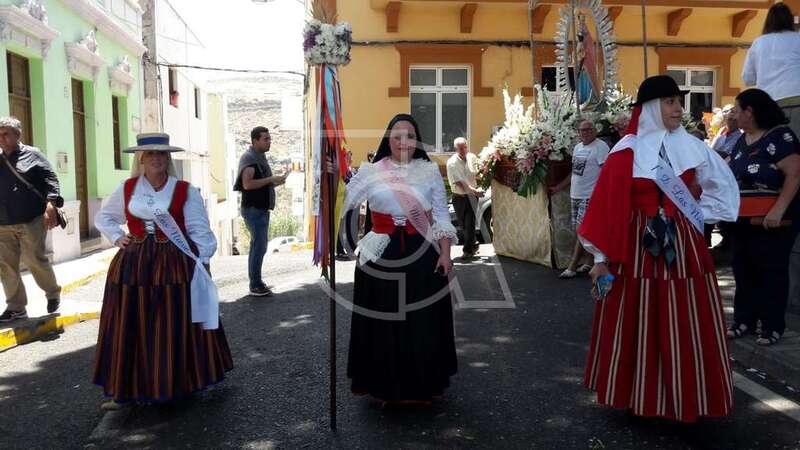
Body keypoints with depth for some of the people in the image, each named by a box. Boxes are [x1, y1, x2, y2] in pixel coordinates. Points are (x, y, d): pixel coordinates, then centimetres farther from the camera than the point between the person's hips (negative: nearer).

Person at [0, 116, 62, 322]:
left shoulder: (32, 154, 3)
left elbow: (50, 179, -4)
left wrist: (51, 203, -18)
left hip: (31, 220, -5)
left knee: (34, 259, -4)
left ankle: (53, 293, 19)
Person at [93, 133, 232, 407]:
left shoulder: (185, 192, -4)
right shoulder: (127, 189, 6)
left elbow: (199, 230, -4)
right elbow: (103, 217, 22)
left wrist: (202, 264, -10)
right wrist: (117, 238, 6)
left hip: (174, 265, -3)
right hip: (133, 266, 3)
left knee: (174, 329, 2)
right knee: (130, 329, 6)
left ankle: (177, 384, 16)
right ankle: (125, 389, 18)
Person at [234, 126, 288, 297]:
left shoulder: (260, 157, 17)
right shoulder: (249, 158, -14)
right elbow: (247, 184, -25)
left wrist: (274, 181, 11)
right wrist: (270, 180, -21)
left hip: (261, 208, 10)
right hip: (254, 209, -10)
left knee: (258, 245, 16)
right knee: (259, 246, -8)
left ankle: (256, 281, 26)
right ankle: (255, 286, -2)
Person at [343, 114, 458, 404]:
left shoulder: (429, 170, 4)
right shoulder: (370, 171, 2)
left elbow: (441, 216, 5)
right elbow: (341, 203, -4)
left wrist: (445, 254, -2)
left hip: (422, 255, 0)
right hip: (381, 256, 0)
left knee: (422, 323, 7)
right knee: (382, 323, 7)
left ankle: (422, 385, 26)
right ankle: (384, 385, 25)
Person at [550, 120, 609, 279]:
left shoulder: (601, 147, -10)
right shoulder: (578, 147, 15)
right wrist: (558, 188, 23)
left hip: (589, 197, -8)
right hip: (575, 195, 8)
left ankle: (572, 268, -2)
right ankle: (586, 263, 22)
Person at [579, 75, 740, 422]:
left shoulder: (691, 147, 4)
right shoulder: (626, 152, -5)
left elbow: (724, 186, 15)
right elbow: (607, 206, -6)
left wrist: (698, 217, 5)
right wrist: (601, 258, -8)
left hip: (684, 248, 3)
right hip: (636, 249, -3)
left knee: (685, 327, 7)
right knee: (637, 327, 5)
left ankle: (686, 398, 21)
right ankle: (639, 396, 20)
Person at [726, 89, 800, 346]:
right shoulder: (743, 139, 9)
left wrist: (778, 210, -32)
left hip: (773, 219, -8)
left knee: (771, 270, 3)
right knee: (743, 268, 11)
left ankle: (773, 325, 15)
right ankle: (744, 320, 22)